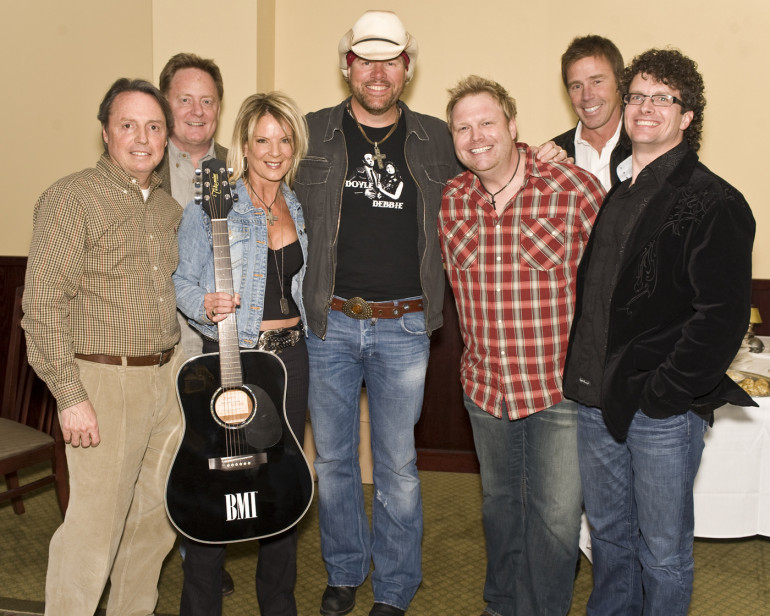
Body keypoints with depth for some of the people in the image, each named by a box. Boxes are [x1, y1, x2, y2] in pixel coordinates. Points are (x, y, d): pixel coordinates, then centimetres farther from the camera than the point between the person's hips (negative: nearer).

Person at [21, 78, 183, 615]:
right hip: (104, 382, -7)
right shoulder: (73, 198, -10)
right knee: (96, 523, -3)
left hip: (166, 378, 7)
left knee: (156, 515, 15)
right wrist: (70, 396, -18)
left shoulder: (169, 208, 12)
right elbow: (43, 303, -14)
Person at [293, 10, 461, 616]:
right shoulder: (313, 134, 4)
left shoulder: (436, 140, 7)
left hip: (403, 327, 0)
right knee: (333, 458, 12)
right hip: (329, 322, 1)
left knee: (398, 466, 5)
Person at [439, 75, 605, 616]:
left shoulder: (574, 187, -13)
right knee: (500, 503, 21)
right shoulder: (449, 201, 0)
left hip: (562, 384, -4)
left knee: (555, 515, 4)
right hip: (485, 384, 4)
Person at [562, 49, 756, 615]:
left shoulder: (713, 203, -10)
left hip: (665, 407, -6)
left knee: (663, 548, 9)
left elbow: (722, 316, -15)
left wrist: (662, 391, -17)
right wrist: (585, 376, 10)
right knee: (608, 531, 21)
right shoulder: (611, 193, 11)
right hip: (597, 399, 7)